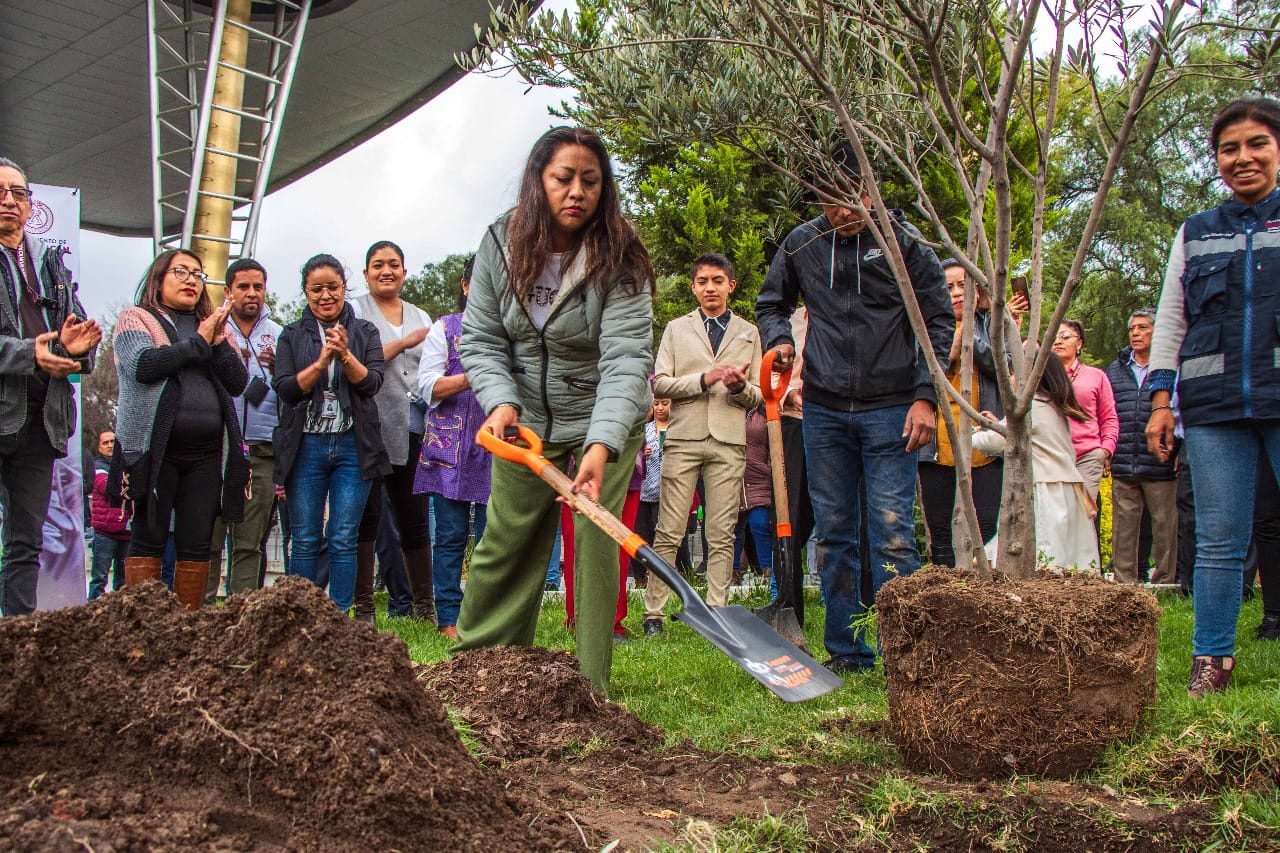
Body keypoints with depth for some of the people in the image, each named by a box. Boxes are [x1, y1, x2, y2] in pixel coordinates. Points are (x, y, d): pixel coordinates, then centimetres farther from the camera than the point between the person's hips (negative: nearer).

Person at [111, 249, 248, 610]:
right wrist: (199, 341, -6)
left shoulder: (213, 326, 19)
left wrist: (219, 340, -6)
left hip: (205, 453, 4)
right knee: (149, 539, -2)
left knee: (198, 545, 2)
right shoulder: (137, 319, 7)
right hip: (155, 449, -4)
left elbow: (238, 383, 9)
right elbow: (144, 366, -13)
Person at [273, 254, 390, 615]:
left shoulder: (365, 331, 10)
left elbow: (372, 383, -2)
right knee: (305, 541, 2)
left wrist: (345, 355, -18)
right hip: (306, 446, 0)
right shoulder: (292, 335, 10)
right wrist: (322, 361, -15)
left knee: (343, 540, -1)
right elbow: (285, 389, -2)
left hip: (353, 446, 0)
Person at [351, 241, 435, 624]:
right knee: (366, 515, -3)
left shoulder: (421, 317, 20)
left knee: (415, 517, 6)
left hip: (412, 430, 4)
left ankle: (425, 606, 13)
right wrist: (404, 342, -9)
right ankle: (362, 608, 3)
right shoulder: (355, 311, 4)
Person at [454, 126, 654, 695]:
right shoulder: (501, 245, -9)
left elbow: (626, 358, -29)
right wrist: (501, 400, -24)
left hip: (607, 423, -3)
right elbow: (481, 339, -5)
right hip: (524, 423, 3)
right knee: (505, 541, 7)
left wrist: (601, 446, -42)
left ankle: (591, 685, -2)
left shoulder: (619, 259, -19)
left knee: (595, 536, -11)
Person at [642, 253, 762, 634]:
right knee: (669, 532, -3)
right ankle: (653, 612, 0)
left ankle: (716, 613, 5)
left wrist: (739, 386, -8)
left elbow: (756, 397, 14)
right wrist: (703, 380, -9)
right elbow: (659, 384, 4)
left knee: (722, 536, 0)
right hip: (684, 438, -1)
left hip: (729, 442, 1)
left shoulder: (749, 333, 18)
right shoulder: (676, 328, 15)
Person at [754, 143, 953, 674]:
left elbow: (938, 321, 0)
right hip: (823, 410, 4)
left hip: (890, 409, -3)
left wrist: (925, 395, -8)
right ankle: (847, 653, 16)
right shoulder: (801, 244, 7)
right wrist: (778, 339, 0)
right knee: (833, 534, 7)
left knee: (892, 532, -7)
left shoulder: (903, 240, -1)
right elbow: (771, 304, 22)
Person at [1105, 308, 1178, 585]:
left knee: (1165, 526, 2)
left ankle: (1165, 582, 10)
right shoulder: (1115, 369, 16)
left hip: (1160, 467, -3)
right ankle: (1125, 583, 10)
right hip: (1122, 467, 3)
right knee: (1124, 527, 4)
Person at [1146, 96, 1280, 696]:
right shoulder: (1194, 234, 17)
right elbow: (1169, 321, 16)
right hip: (1214, 407, 2)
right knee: (1218, 541, 2)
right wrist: (1160, 401, 8)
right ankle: (1212, 657, 10)